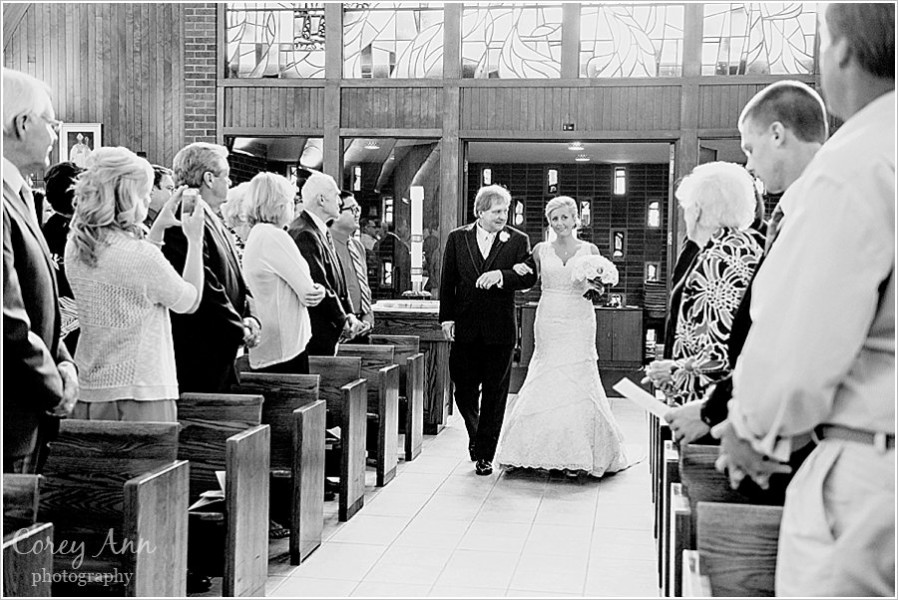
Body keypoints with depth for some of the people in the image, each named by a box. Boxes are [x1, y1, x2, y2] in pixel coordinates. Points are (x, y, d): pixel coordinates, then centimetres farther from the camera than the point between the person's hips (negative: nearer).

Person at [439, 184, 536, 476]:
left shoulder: (518, 240, 2)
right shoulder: (457, 238, 5)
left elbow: (529, 277, -7)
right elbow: (447, 281, 6)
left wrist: (501, 275, -23)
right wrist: (447, 317, -1)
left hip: (500, 329, -1)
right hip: (465, 328, 1)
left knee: (494, 394, 4)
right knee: (464, 390, 7)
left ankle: (485, 454, 15)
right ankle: (475, 434, 35)